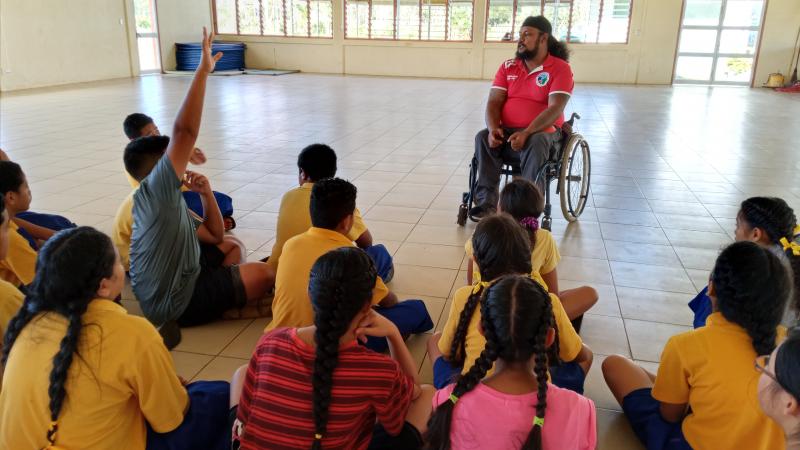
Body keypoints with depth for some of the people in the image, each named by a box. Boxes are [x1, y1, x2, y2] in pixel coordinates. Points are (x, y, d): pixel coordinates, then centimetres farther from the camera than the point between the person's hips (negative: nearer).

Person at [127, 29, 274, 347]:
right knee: (263, 275, -10)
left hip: (180, 280, 10)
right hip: (174, 301, -10)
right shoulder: (153, 191, -17)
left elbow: (215, 235, 14)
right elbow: (184, 132, -29)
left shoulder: (171, 202, 12)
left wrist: (207, 195, -1)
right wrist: (203, 70, -27)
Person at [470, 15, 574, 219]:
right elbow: (494, 102, 1)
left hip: (542, 131, -3)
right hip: (507, 132, 4)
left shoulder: (560, 68, -5)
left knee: (535, 144, -37)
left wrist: (526, 133, -29)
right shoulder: (508, 67, 8)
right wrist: (493, 128, -21)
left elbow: (555, 108, -16)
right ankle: (487, 201, -26)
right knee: (483, 137, -26)